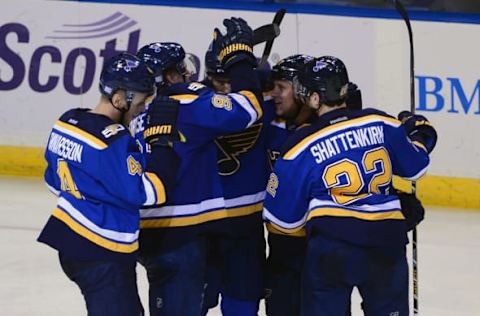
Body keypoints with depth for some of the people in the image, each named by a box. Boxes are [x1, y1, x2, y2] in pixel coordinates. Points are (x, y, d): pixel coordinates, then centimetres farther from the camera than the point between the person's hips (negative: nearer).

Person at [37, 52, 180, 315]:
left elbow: (55, 180, 16)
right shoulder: (113, 141, -23)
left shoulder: (68, 123, 5)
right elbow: (145, 192, -22)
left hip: (70, 240, 10)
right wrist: (162, 139, -19)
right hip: (102, 254, -10)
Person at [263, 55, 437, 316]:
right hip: (386, 238, 3)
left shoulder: (302, 146, -5)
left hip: (331, 243, -3)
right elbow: (415, 166, 15)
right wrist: (418, 136, 36)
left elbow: (283, 217, 0)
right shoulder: (381, 124, 0)